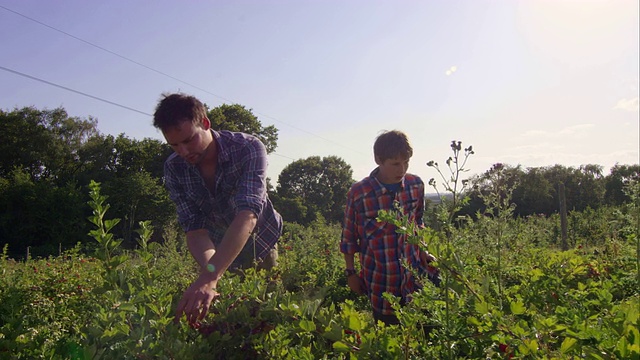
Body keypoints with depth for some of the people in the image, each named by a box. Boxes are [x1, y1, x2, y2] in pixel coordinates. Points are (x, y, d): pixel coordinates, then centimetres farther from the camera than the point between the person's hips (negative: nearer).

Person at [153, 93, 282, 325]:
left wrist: (209, 278, -54)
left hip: (261, 245, -2)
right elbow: (194, 228, -23)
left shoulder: (249, 149, -30)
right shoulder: (173, 169, -18)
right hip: (218, 251, 2)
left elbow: (247, 216, -43)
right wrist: (209, 269, -45)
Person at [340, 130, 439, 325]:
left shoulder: (416, 185, -2)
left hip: (414, 269, 3)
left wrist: (423, 252, 6)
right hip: (380, 280, -3)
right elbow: (349, 236, -2)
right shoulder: (358, 192, -13)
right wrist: (350, 272, 1)